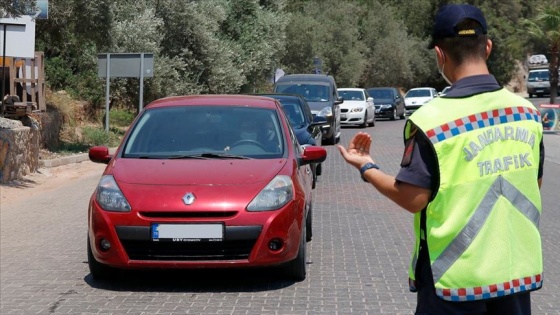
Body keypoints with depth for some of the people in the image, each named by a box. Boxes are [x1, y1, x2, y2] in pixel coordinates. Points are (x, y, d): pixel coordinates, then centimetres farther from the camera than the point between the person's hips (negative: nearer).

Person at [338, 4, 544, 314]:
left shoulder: (431, 119, -16)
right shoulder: (526, 111, -1)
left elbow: (412, 199, -14)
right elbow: (533, 184, 11)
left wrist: (366, 168, 2)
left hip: (456, 276, -4)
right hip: (518, 270, 4)